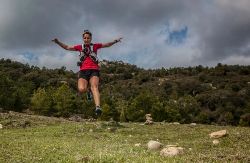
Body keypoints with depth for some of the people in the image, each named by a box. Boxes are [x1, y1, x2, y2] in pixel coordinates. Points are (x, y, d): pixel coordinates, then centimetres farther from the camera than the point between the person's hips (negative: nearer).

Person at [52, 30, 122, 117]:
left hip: (94, 70, -1)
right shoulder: (80, 47, 17)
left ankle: (98, 107, -39)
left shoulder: (95, 46, 15)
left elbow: (107, 44, 16)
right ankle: (88, 91, 15)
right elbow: (67, 47, 22)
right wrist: (58, 42, 12)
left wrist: (115, 41, 1)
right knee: (81, 89, -22)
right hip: (83, 71, 1)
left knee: (94, 87, -25)